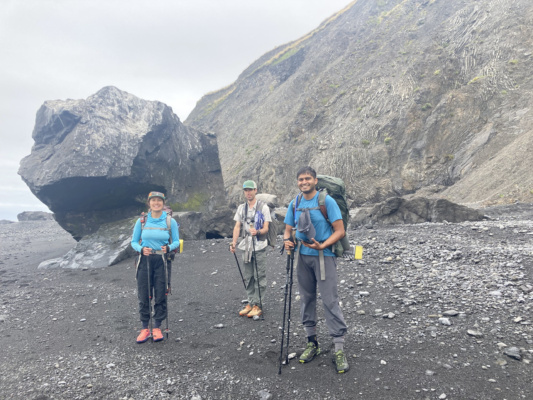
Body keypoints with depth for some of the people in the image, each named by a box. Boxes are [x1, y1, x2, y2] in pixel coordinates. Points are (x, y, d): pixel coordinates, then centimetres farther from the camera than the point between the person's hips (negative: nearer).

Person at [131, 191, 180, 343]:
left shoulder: (170, 221, 1)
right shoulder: (141, 221, 3)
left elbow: (176, 241, 3)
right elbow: (134, 241, 6)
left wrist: (169, 248, -18)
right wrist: (141, 249, -14)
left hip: (162, 261, -1)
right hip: (145, 261, 1)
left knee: (160, 295, 2)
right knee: (144, 295, 4)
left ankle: (157, 328, 16)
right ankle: (145, 328, 17)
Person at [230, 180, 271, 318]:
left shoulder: (263, 207, -2)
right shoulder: (241, 208, 12)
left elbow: (266, 228, -7)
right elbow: (237, 226, 9)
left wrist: (257, 232, -28)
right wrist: (234, 242, -3)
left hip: (259, 247, -5)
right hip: (246, 247, 5)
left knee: (259, 277, -2)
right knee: (248, 277, 11)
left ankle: (258, 305, 6)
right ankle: (251, 303, 22)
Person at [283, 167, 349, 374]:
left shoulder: (327, 201, -8)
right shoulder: (294, 204, 8)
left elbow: (340, 231, -10)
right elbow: (288, 229, 15)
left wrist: (322, 246, -23)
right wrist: (287, 240, -8)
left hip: (323, 256, -5)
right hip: (302, 257, 5)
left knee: (330, 301, -6)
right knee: (306, 299, 12)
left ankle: (339, 349, 3)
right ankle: (312, 343, 27)